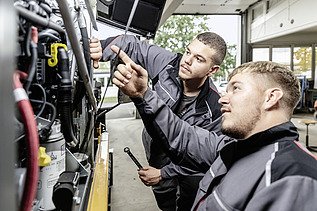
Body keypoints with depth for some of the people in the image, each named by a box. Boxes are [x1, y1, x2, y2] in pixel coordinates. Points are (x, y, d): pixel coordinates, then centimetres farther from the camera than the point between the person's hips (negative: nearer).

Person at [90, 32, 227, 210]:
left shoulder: (214, 107, -32)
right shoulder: (167, 63, -25)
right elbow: (133, 45, -14)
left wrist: (164, 173, -21)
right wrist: (102, 49, -35)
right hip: (158, 149, 3)